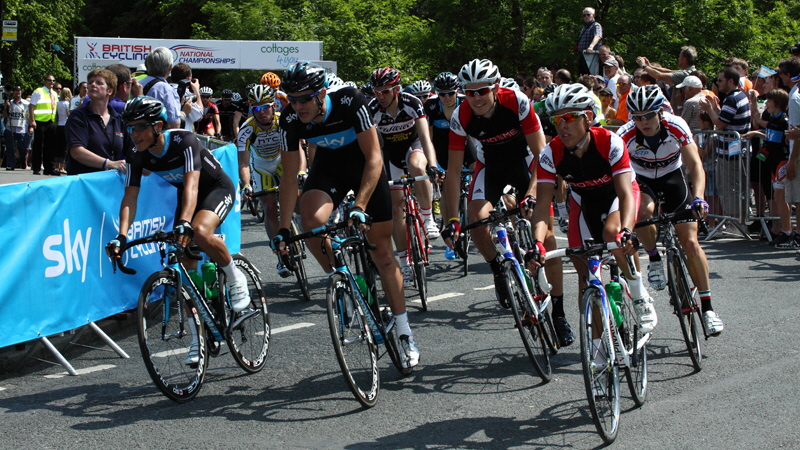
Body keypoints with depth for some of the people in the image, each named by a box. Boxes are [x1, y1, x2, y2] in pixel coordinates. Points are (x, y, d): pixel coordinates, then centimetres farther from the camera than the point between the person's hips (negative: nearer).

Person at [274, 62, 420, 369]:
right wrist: (284, 228, -17)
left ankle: (405, 334, 10)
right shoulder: (290, 119, -22)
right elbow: (290, 176, -14)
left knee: (382, 249, 0)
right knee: (311, 219, -30)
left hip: (365, 165, -2)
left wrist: (360, 206, -40)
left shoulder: (350, 101, -33)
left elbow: (374, 157, -31)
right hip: (329, 165, 2)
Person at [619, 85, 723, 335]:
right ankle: (654, 259, -7)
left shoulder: (677, 127, -25)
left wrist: (698, 197, -43)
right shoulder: (626, 135, -27)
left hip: (672, 179, 1)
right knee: (644, 211, -37)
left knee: (690, 242, -9)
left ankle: (707, 307, 1)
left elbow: (695, 165, -26)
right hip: (641, 182, -1)